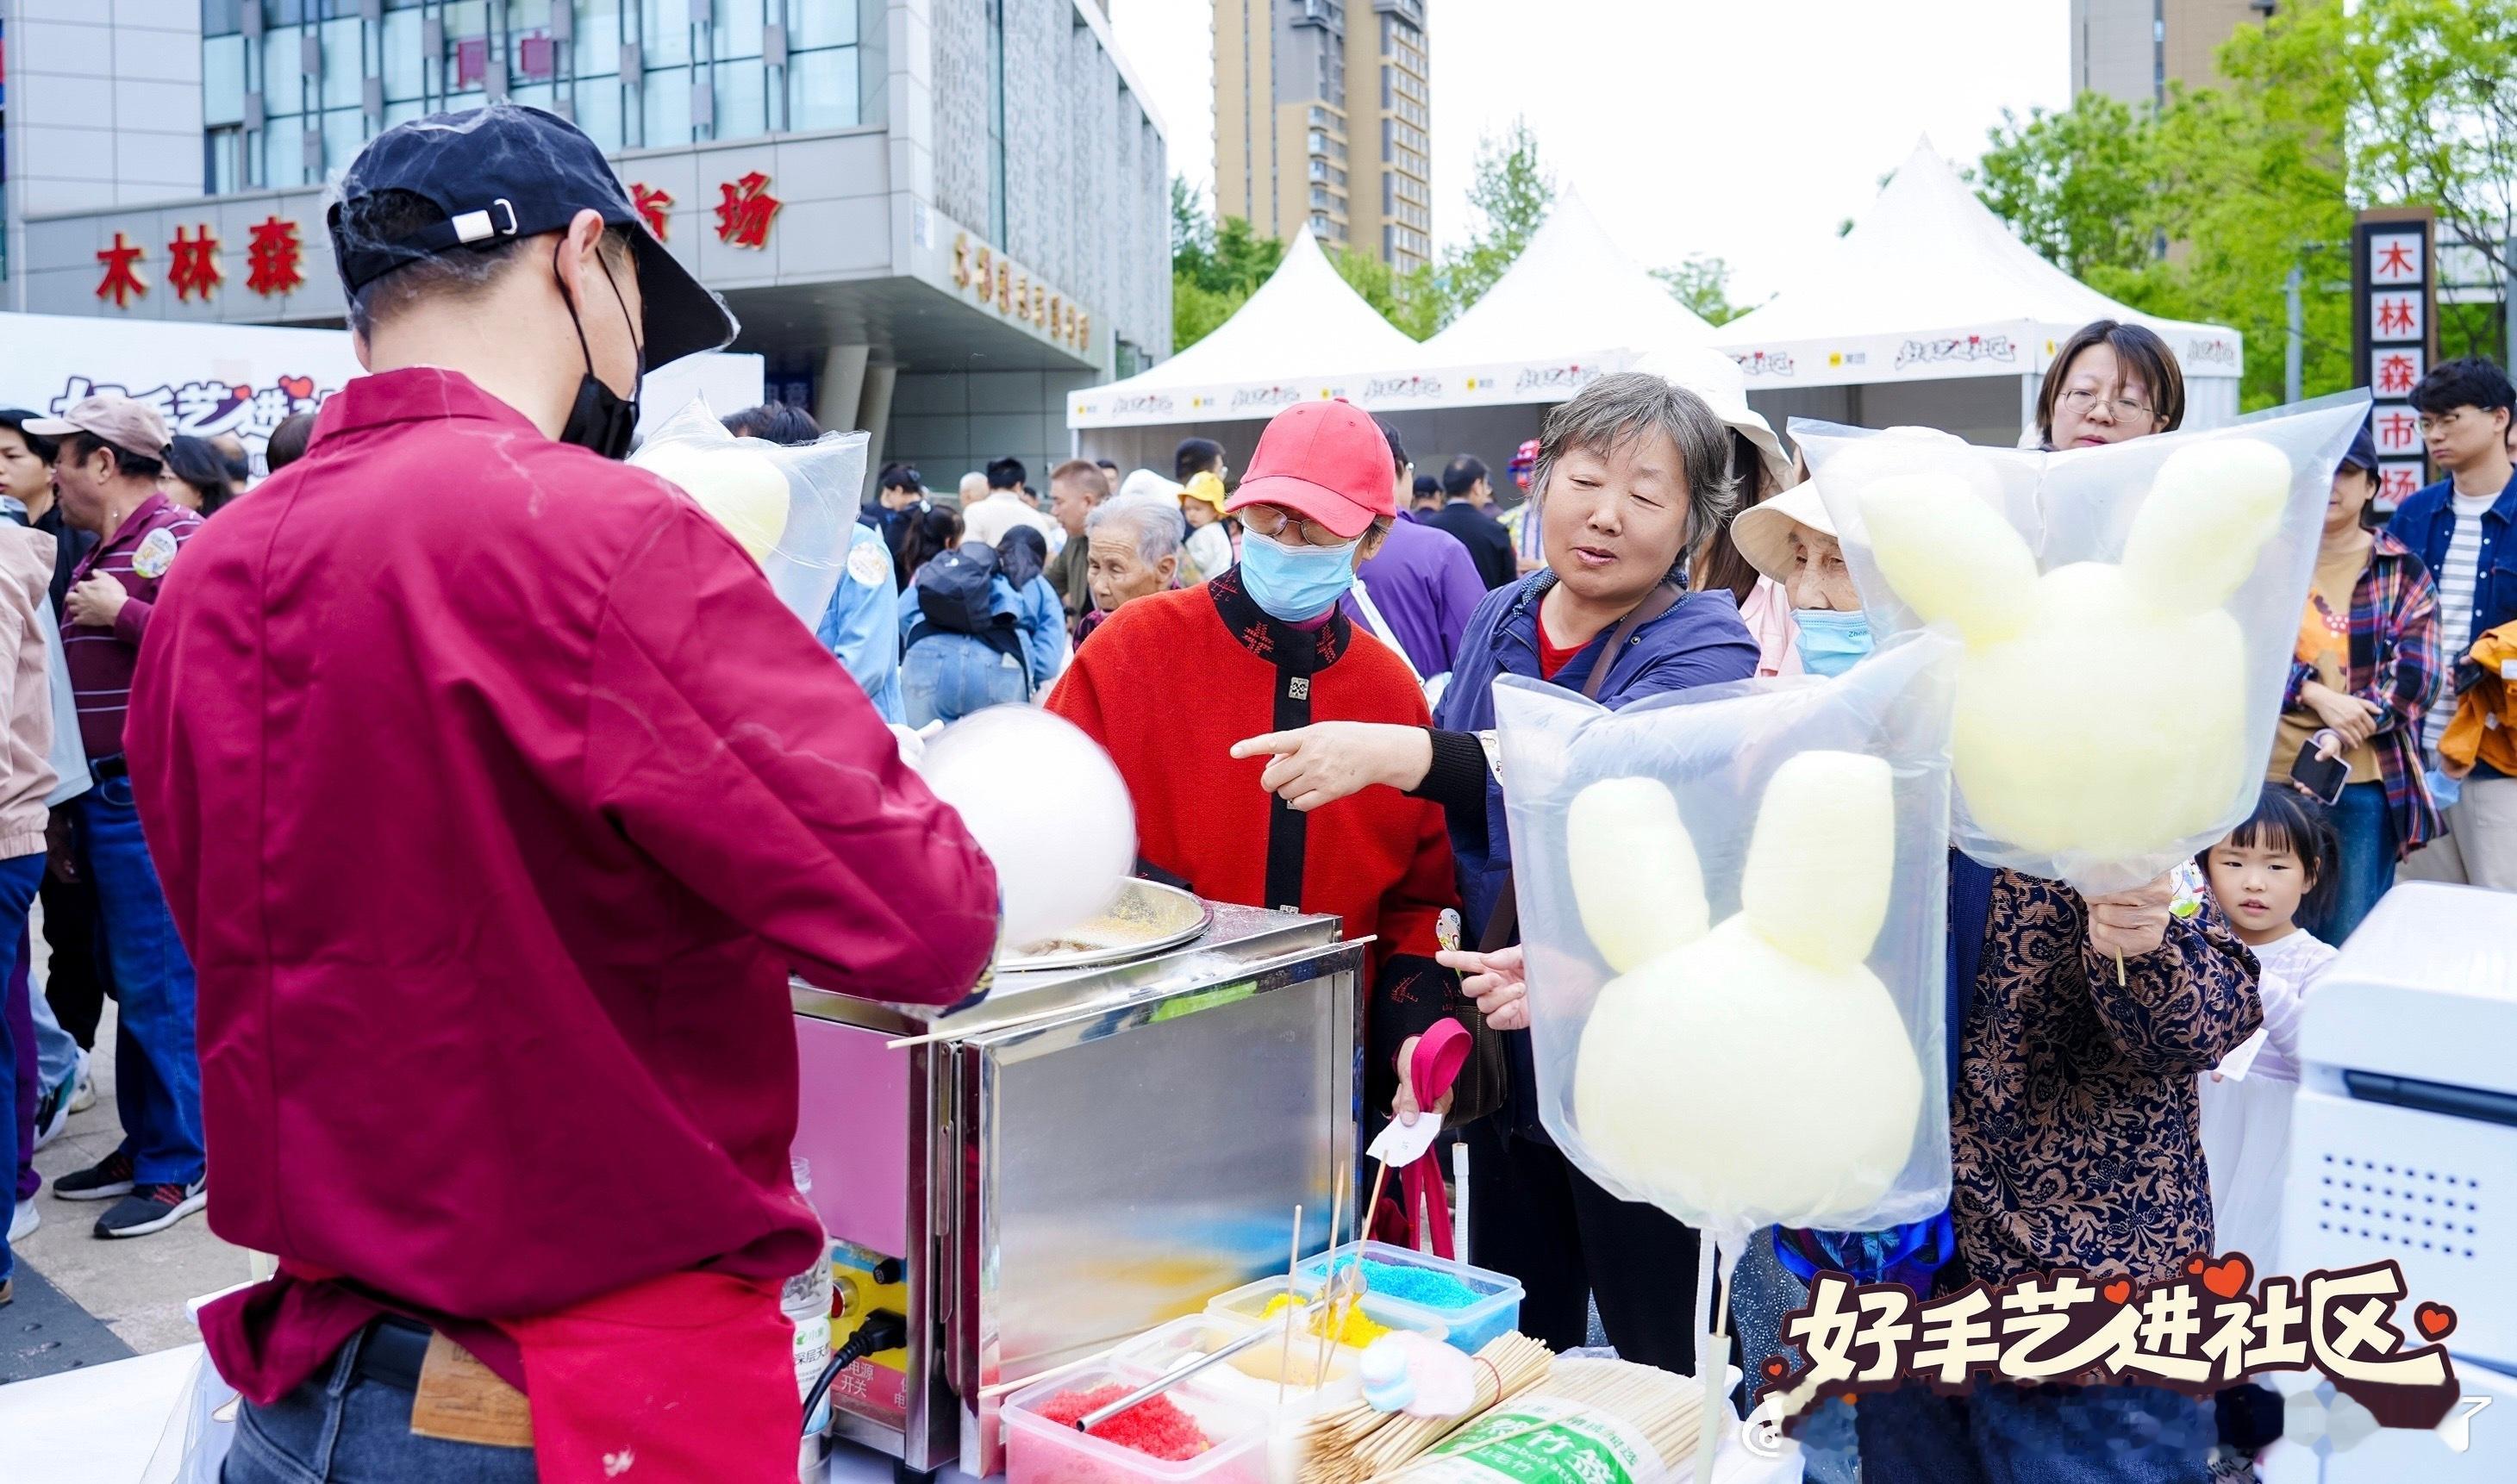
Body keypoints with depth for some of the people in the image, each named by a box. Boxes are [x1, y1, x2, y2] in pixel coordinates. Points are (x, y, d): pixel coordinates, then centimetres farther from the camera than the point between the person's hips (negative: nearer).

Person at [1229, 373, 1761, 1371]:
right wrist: (1484, 964, 0)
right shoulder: (1496, 624, 6)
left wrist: (1392, 754, -42)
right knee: (1509, 1352, 20)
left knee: (1657, 1368, 8)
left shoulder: (1705, 654, -12)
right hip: (1502, 1055, 6)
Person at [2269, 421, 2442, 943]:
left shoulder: (2402, 571, 6)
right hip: (2270, 777, 1)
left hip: (2367, 784, 0)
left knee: (2349, 942, 5)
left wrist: (2330, 744, -14)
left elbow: (2418, 679, -2)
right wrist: (2316, 695, -18)